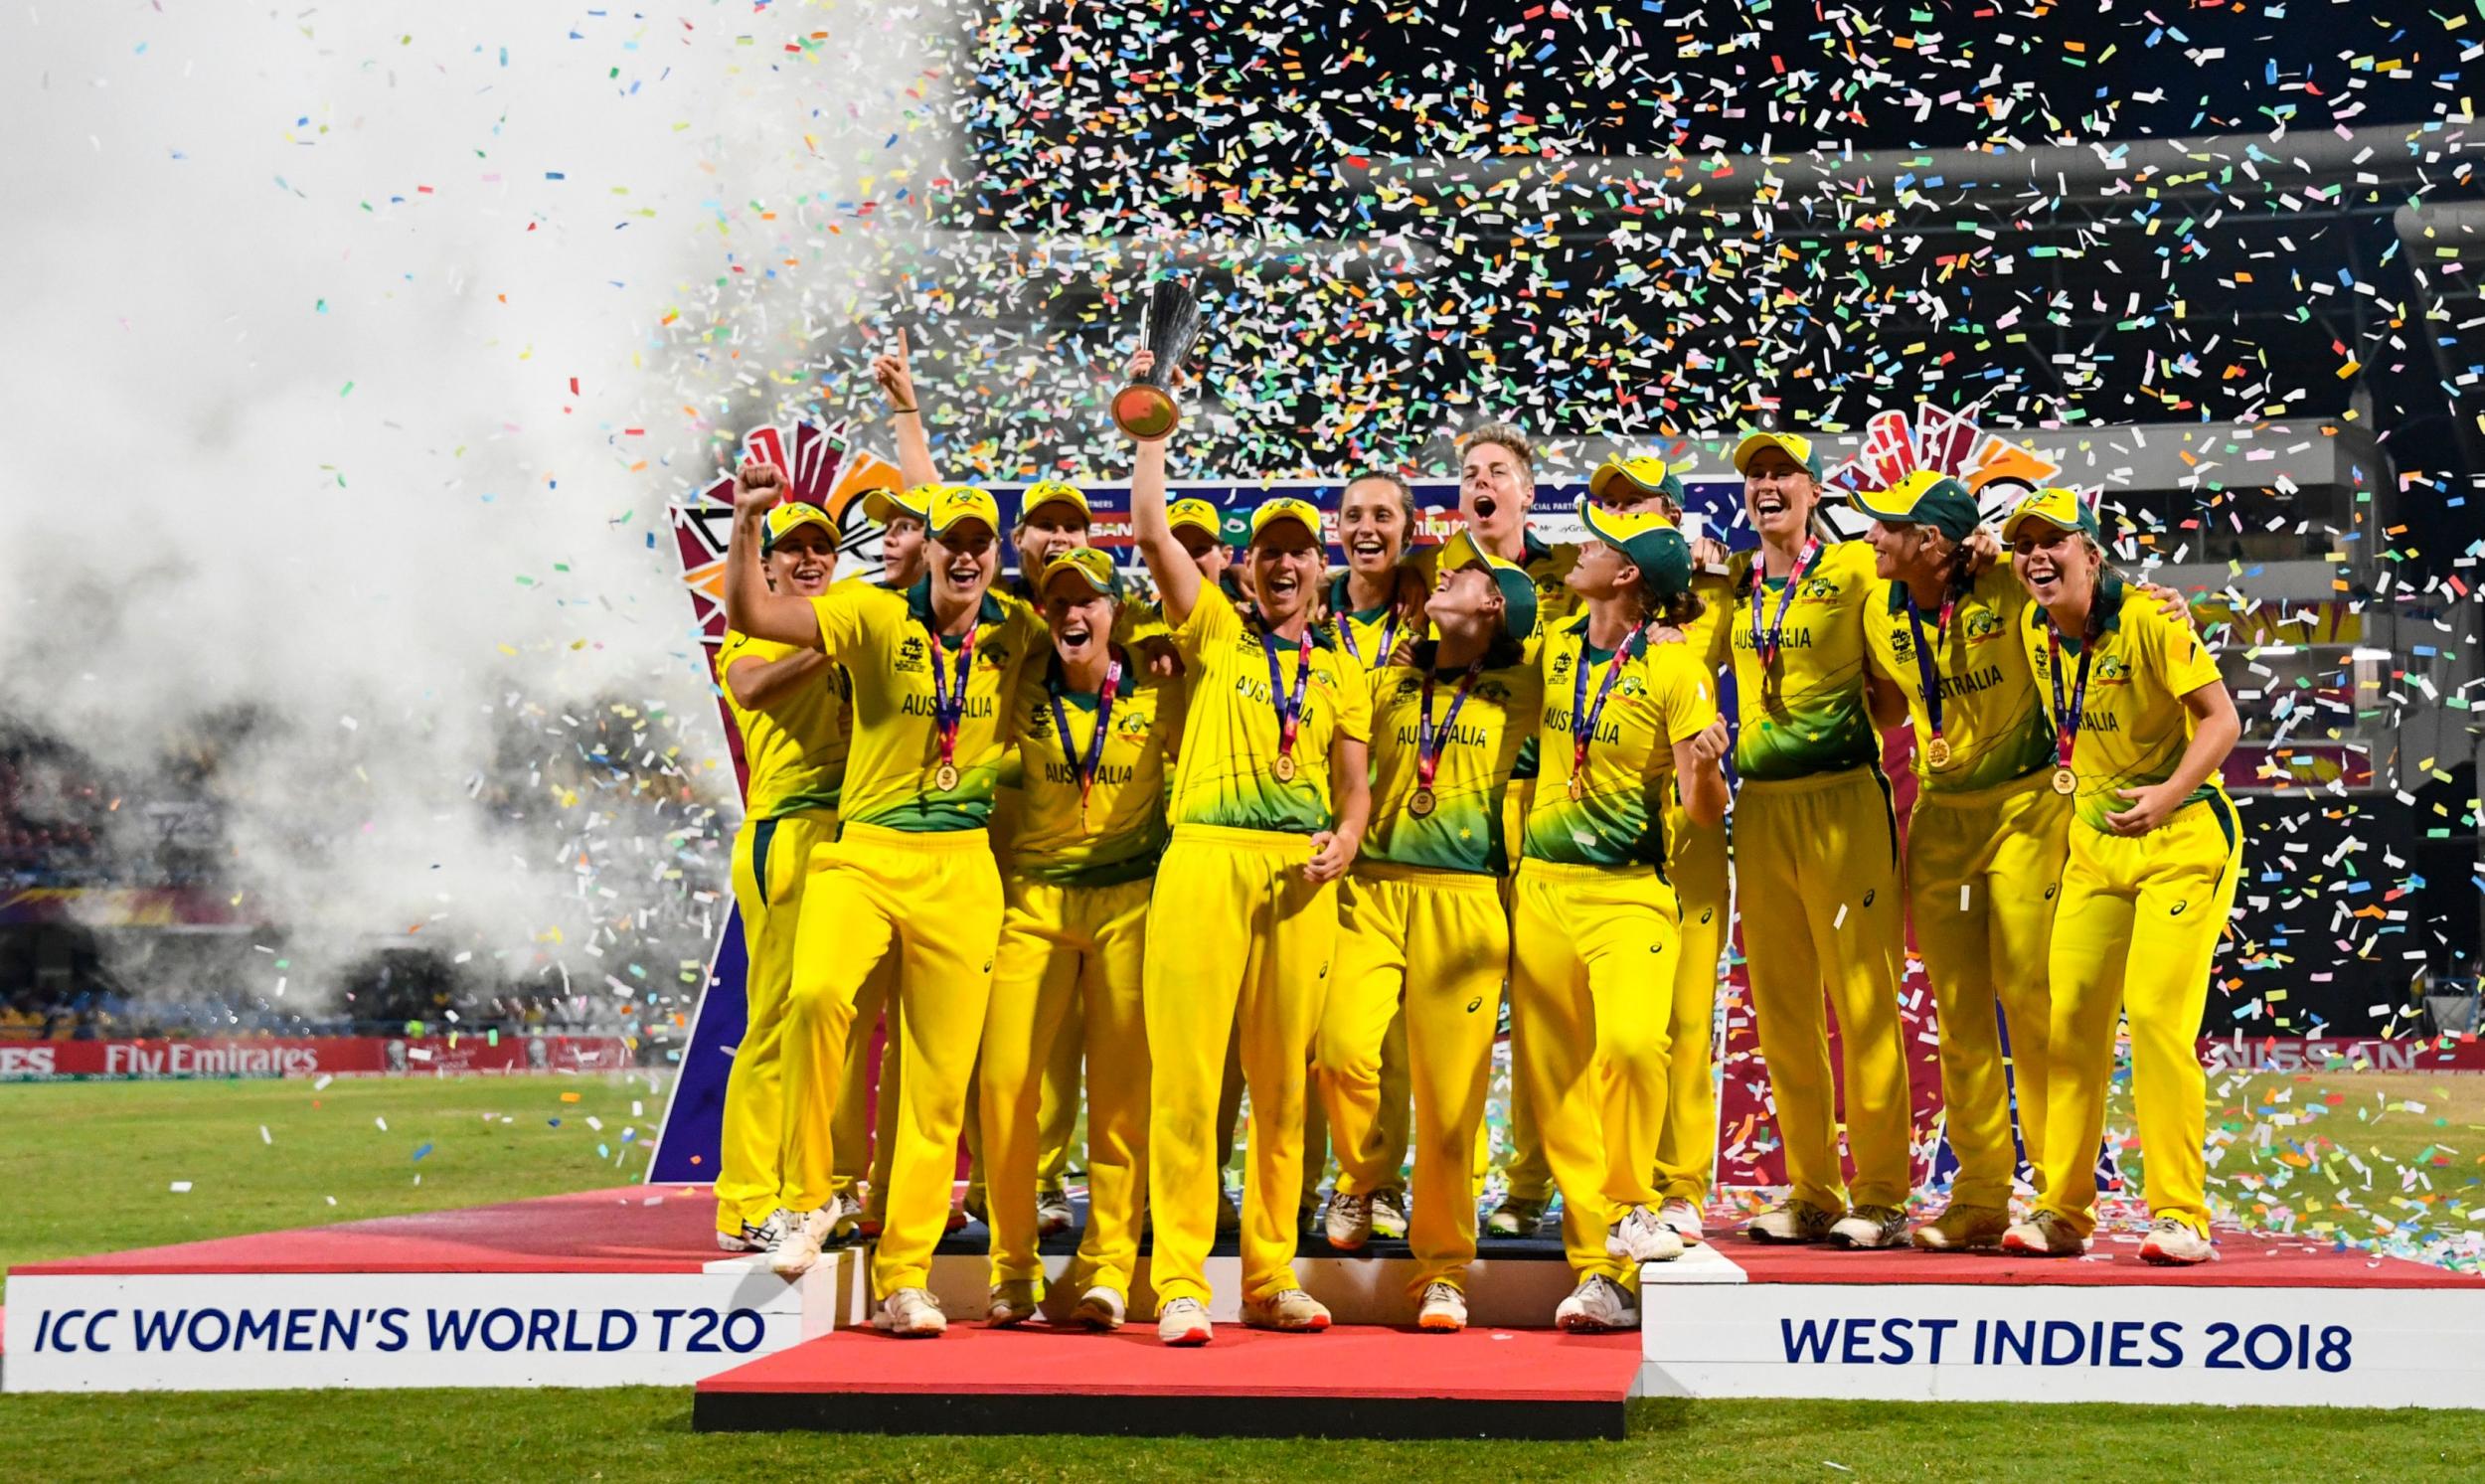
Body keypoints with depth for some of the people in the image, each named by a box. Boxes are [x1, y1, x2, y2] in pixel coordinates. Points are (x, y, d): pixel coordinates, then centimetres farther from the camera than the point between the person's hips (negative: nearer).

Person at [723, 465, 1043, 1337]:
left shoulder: (1016, 635, 8)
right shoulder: (878, 619, -1)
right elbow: (750, 615, -12)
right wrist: (746, 526, -23)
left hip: (962, 871, 3)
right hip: (862, 855, -2)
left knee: (940, 1078, 2)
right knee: (817, 995, -30)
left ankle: (903, 1277, 12)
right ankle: (808, 1198, -10)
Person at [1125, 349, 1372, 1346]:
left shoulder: (1341, 672, 20)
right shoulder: (1217, 635, 13)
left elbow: (1355, 783, 18)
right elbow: (1150, 530, 4)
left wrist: (1343, 840, -2)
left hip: (1300, 874, 3)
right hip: (1208, 854, -3)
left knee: (1284, 1081, 5)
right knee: (1187, 1071, -9)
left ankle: (1271, 1278, 11)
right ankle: (1178, 1282, -8)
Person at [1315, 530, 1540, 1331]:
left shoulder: (1522, 691, 10)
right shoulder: (1389, 682, 17)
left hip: (1467, 898, -2)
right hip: (1373, 889, 2)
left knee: (1449, 1093, -5)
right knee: (1344, 1048, -18)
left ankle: (1443, 1271, 6)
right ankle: (1362, 1176, 11)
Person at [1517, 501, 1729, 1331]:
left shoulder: (1674, 669, -7)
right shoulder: (1555, 648, 9)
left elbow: (1705, 811, -10)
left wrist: (1705, 769, -29)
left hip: (1629, 892, -5)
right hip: (1541, 887, 5)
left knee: (1631, 1042, -27)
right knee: (1553, 1078, 1)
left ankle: (1629, 1205, -4)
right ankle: (1599, 1268, 6)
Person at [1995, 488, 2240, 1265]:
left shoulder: (2148, 620, -17)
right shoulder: (2034, 631, 1)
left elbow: (2222, 718, -18)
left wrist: (2171, 792, -31)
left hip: (2182, 838, -6)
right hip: (2094, 842, 6)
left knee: (2157, 1014, -15)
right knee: (2071, 1017, 3)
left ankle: (2180, 1215, -9)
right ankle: (2062, 1212, 10)